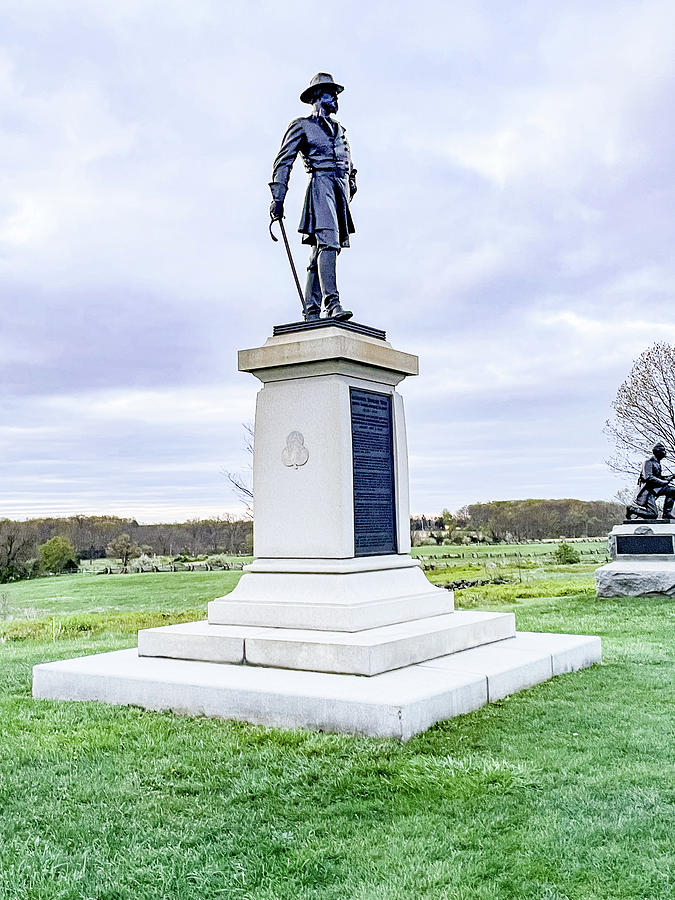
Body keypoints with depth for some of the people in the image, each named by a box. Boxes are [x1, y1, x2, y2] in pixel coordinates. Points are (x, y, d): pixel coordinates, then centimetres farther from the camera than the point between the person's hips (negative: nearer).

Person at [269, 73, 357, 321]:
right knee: (328, 241, -24)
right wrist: (278, 198, -6)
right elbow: (283, 161, 3)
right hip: (321, 182, -6)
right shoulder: (302, 126, 9)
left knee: (321, 249, 0)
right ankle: (332, 304, -35)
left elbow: (349, 163, 31)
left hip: (341, 187, 6)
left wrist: (350, 188, 19)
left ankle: (311, 312, -4)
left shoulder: (339, 129, 29)